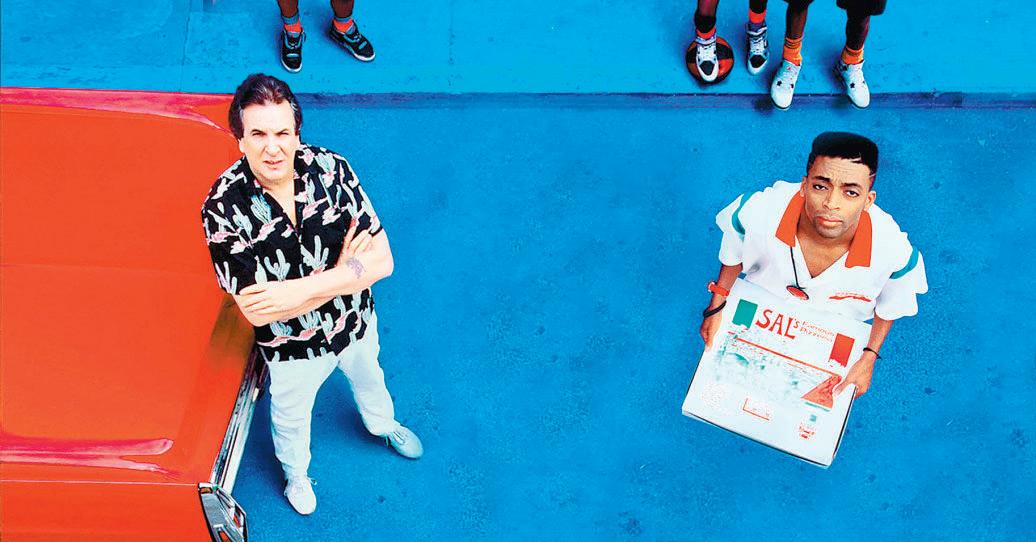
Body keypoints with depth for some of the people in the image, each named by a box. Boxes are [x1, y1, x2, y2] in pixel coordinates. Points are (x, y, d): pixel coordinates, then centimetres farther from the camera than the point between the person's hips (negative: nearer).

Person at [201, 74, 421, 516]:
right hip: (292, 345, -2)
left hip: (356, 322, 2)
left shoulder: (331, 169, -25)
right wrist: (345, 271, -27)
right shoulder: (223, 208, -31)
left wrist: (300, 289, -35)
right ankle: (295, 473, 62)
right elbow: (257, 310, -30)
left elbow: (381, 260, -25)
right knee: (291, 417, 28)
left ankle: (382, 424, 69)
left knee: (369, 379, 34)